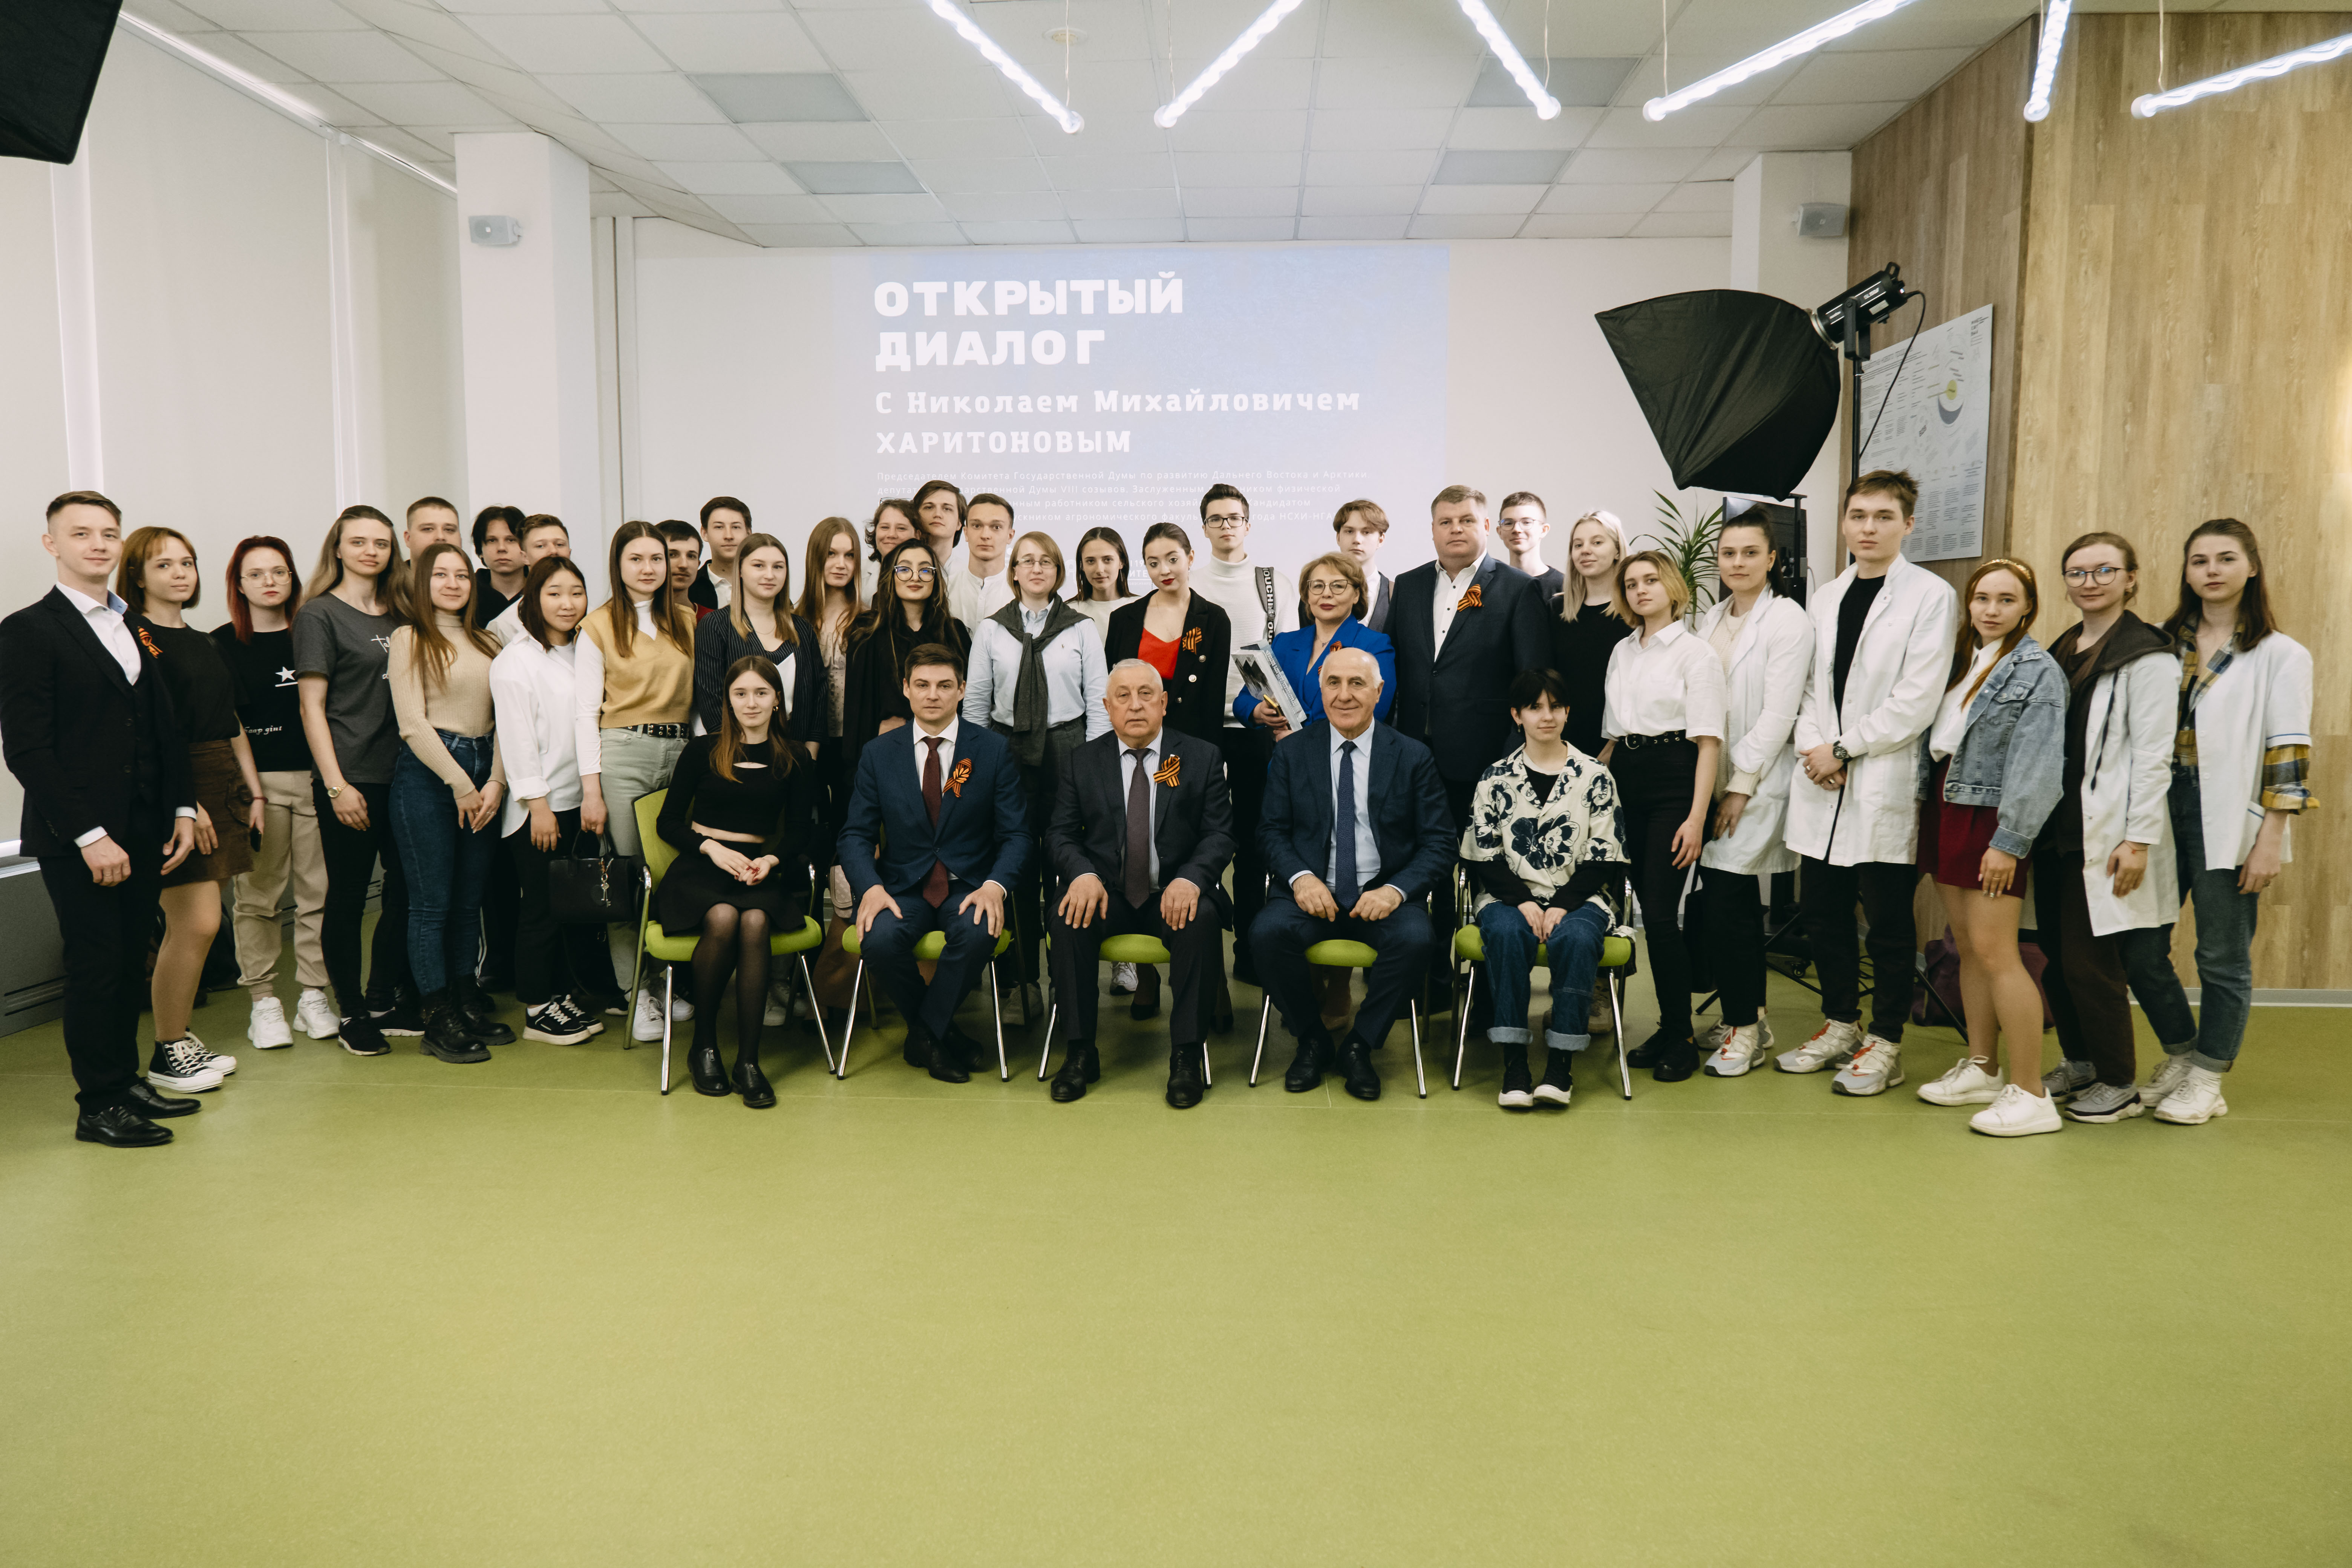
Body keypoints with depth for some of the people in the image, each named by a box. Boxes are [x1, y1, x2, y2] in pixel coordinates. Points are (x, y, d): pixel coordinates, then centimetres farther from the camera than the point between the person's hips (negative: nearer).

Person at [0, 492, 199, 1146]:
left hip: (144, 832, 6)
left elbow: (166, 727, 18)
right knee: (96, 964, -1)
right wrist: (90, 835, -17)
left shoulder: (137, 628, 14)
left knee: (130, 963, 12)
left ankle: (127, 1081, 23)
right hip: (76, 839, -6)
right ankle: (98, 1105, 9)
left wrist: (182, 808, 8)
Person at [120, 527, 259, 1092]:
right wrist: (184, 802, -20)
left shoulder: (205, 643, 18)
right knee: (197, 923, -8)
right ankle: (167, 1054, 4)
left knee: (194, 926, 10)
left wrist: (252, 789, 14)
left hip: (219, 789, 8)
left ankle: (182, 1039, 20)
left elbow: (232, 725, 20)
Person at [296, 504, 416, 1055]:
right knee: (348, 896, 3)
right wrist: (336, 785, -12)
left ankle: (386, 1000, 23)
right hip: (351, 778, -5)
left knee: (406, 888, 9)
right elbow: (312, 706, -6)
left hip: (401, 774, 5)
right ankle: (351, 1012, 15)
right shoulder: (319, 615, -2)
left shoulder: (398, 617, 13)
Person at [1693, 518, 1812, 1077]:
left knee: (1728, 907, -8)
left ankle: (1744, 1032, 4)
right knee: (1736, 906, 11)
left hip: (1756, 784, -6)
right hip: (1710, 779, 6)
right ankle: (1751, 1018, 23)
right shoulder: (1711, 619, 14)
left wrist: (1741, 786, -14)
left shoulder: (1787, 619, -6)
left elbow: (1779, 713, -12)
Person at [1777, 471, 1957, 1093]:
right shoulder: (1826, 599, 14)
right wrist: (1812, 747, -4)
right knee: (1821, 912, 12)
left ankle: (1885, 1044, 14)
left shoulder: (1929, 595, -5)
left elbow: (1917, 699, -12)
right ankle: (1840, 1025, 27)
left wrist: (1843, 748, -12)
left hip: (1886, 785, -6)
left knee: (1889, 923, 2)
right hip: (1823, 785, 6)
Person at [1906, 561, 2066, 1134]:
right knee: (1967, 948, 13)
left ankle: (2031, 1095, -4)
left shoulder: (2038, 671, -8)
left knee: (1995, 952, -10)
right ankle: (1979, 1069, 24)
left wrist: (2009, 842, -17)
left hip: (1990, 820, -7)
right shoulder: (1958, 659, 13)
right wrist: (1922, 805, 7)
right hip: (1945, 808, 7)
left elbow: (2037, 766, -13)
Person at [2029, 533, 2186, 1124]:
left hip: (2107, 835, -7)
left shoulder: (2148, 656, -8)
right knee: (2056, 957, 10)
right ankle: (2079, 1064, 27)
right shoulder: (2061, 650, 14)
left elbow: (2152, 755, -13)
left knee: (2090, 962, -3)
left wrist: (2139, 839, -16)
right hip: (2056, 829, 7)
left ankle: (2120, 1084, 13)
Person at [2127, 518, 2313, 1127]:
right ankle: (2181, 1055, 28)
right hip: (2162, 807, 4)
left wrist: (2270, 841, -11)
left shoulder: (2280, 655, 0)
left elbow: (2288, 754, -5)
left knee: (2223, 958, 3)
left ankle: (2207, 1081, 18)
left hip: (2229, 821, -4)